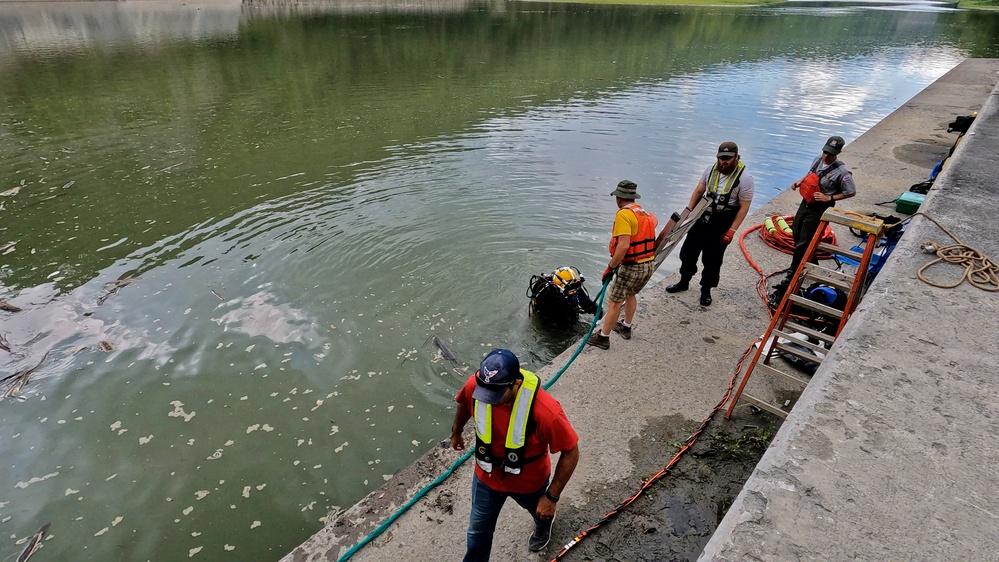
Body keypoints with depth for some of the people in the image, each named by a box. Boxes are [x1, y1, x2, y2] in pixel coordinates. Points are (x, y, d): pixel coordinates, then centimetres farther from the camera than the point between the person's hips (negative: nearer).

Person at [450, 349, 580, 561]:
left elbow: (571, 452, -25)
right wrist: (456, 432, 15)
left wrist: (551, 497, -20)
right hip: (487, 476, 2)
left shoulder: (545, 411, -42)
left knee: (539, 510, 33)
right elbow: (464, 403, -3)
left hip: (529, 480, -1)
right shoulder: (474, 385, -30)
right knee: (478, 528, 23)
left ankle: (543, 524, 70)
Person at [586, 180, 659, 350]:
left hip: (632, 267, -8)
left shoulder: (623, 214, -16)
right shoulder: (645, 214, 8)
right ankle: (626, 327, 43)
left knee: (614, 302, 3)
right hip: (650, 264, 8)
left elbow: (623, 245, -26)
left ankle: (603, 337, 13)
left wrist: (610, 267, -19)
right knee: (631, 294, 29)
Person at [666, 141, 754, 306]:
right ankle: (684, 282, 36)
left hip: (721, 225, -5)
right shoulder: (711, 169, -1)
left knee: (712, 260, 7)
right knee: (688, 251, 15)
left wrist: (731, 230, -17)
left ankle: (706, 291, 26)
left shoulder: (745, 178, -17)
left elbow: (744, 208, -15)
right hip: (701, 218, 5)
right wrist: (689, 210, 3)